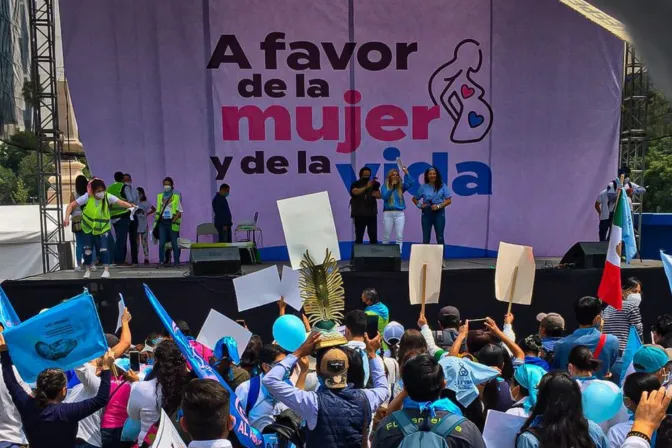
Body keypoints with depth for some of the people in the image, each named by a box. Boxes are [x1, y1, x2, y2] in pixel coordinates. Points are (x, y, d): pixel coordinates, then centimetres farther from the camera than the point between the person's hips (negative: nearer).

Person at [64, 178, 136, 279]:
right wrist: (67, 218, -30)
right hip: (88, 228, 1)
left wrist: (131, 206, -53)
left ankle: (106, 270, -5)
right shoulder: (87, 197, -20)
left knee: (103, 248, -14)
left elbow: (120, 202, -33)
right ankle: (87, 270, 23)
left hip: (103, 228, -1)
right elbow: (71, 205, -17)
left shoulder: (108, 197, -20)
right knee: (87, 249, 5)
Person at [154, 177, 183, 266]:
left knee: (174, 243, 0)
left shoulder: (176, 197, 3)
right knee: (161, 243, -2)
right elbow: (158, 210, 16)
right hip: (162, 222, 2)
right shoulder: (159, 196, 12)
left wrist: (174, 220, -13)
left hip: (171, 222, -2)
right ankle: (161, 261, 2)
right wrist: (157, 220, 5)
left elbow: (179, 212, 1)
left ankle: (177, 261, 5)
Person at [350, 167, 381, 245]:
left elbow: (379, 196, 2)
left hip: (371, 214, 3)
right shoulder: (356, 184, 2)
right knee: (359, 236, -3)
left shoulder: (373, 184, 12)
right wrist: (366, 187, -30)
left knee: (373, 236, 1)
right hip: (359, 214, -3)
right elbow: (355, 192, -20)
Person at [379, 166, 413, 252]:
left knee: (399, 236, -4)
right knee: (386, 237, 6)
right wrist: (392, 187, -15)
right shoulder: (384, 186, 4)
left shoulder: (401, 186, 8)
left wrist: (406, 172, -16)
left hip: (400, 213, 1)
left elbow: (410, 183, -9)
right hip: (388, 213, -1)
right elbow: (384, 197, -11)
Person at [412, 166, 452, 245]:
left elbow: (448, 200, -2)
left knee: (440, 238, -1)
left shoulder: (442, 186, 0)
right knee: (426, 238, 4)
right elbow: (415, 199, 17)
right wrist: (419, 205, -1)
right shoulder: (423, 187, 5)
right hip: (427, 213, 2)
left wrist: (438, 206, -15)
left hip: (439, 213, -1)